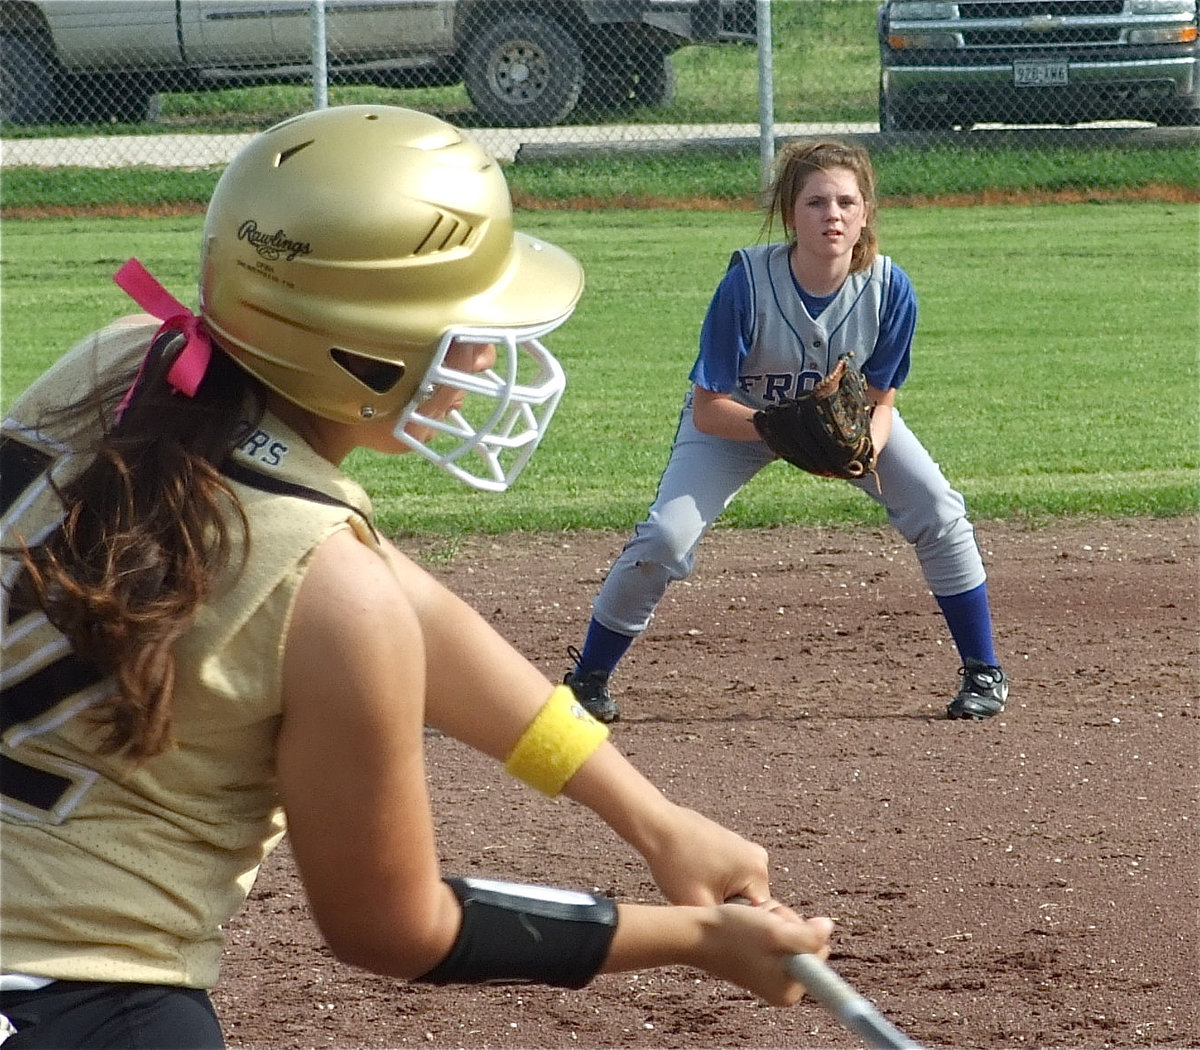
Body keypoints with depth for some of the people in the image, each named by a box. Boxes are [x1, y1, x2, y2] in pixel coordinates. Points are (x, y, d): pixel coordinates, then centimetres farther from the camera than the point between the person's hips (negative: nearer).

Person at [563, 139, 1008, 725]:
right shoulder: (746, 284, -34)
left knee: (938, 512, -13)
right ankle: (588, 680, 1)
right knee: (667, 537, -19)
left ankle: (983, 672, 5)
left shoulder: (890, 289, -26)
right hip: (738, 418, -3)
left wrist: (865, 449, -34)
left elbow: (880, 401, -13)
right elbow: (707, 410, -28)